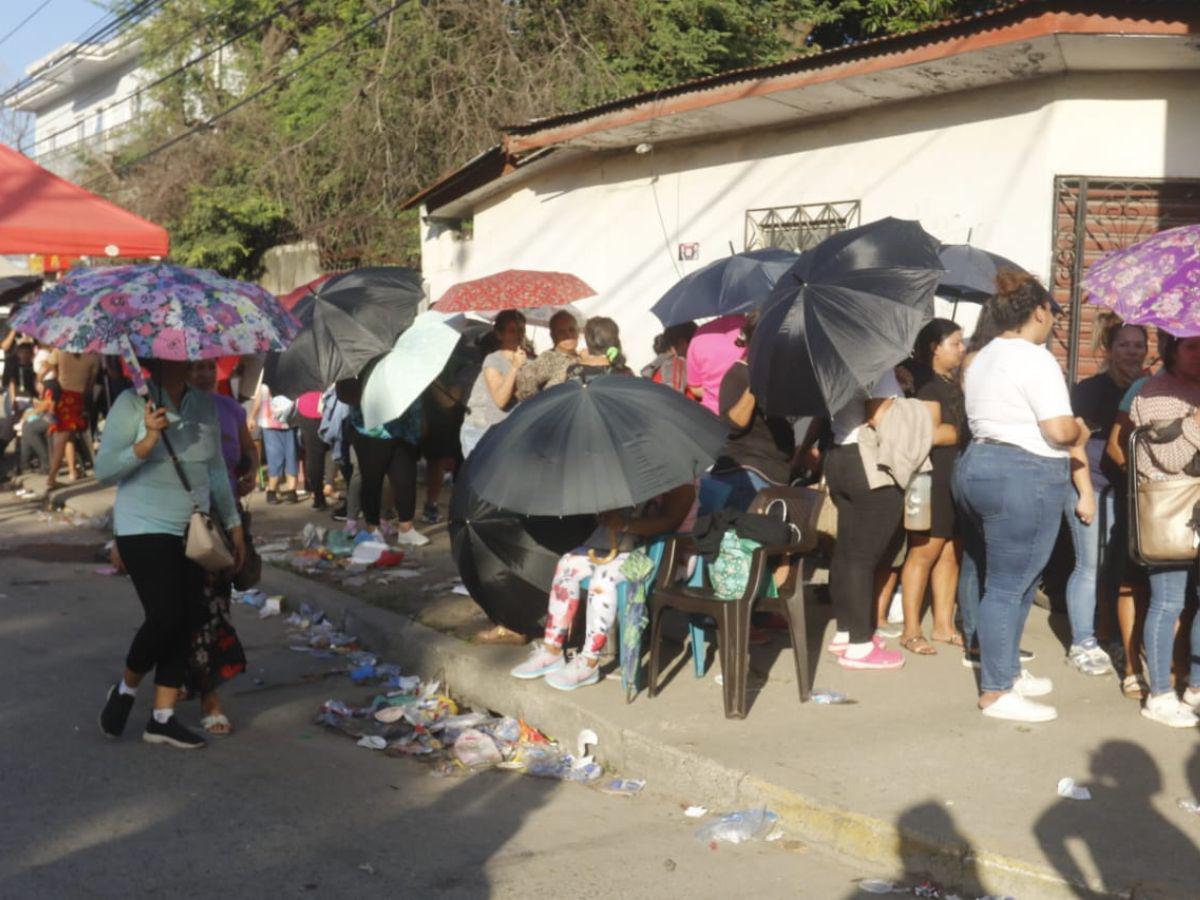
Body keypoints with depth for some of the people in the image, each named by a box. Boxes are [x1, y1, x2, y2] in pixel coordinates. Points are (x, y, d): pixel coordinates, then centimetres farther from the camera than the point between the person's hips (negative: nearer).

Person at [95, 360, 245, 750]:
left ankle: (162, 718, 13)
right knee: (165, 618, -12)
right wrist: (147, 442, -26)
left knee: (187, 622, 3)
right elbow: (104, 470, -12)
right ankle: (125, 689, 16)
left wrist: (234, 524, 17)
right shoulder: (132, 404, -9)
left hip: (194, 531, 6)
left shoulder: (204, 405, 7)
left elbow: (216, 469, 16)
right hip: (144, 529, -6)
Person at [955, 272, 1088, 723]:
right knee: (1008, 586, -4)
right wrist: (1080, 430, 2)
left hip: (978, 466, 10)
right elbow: (1060, 431, -19)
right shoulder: (1035, 359, -13)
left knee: (1015, 580, 20)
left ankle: (1006, 669, 29)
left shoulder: (985, 358, 16)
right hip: (1024, 478, -10)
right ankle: (996, 694, 2)